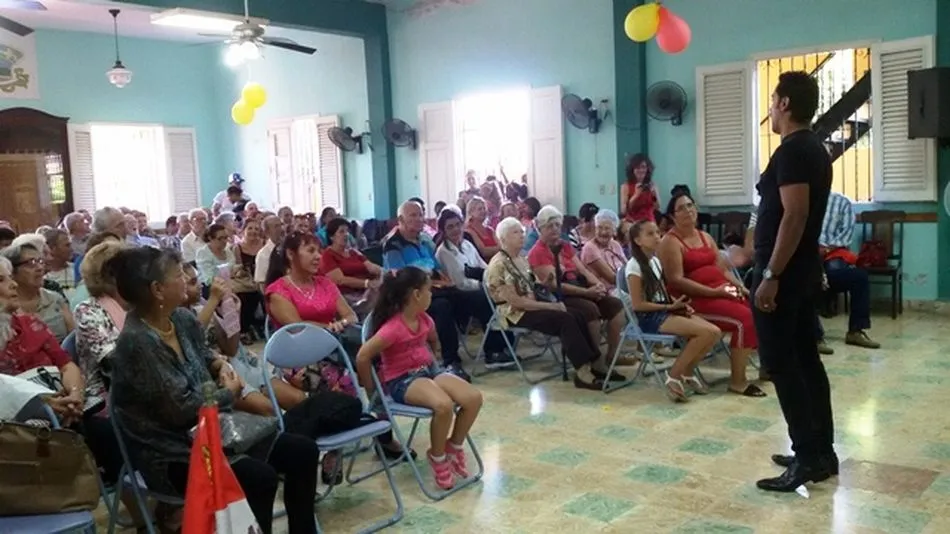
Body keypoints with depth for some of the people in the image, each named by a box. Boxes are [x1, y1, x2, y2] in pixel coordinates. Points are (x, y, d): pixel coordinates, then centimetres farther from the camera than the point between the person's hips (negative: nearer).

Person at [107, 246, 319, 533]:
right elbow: (183, 409, -23)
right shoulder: (136, 342, -23)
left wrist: (221, 366, 2)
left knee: (303, 451, 0)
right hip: (172, 455, -9)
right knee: (260, 477, -32)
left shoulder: (183, 318, 3)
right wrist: (229, 392, -7)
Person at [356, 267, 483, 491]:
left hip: (428, 371, 8)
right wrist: (371, 389, -14)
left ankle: (454, 447, 10)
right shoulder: (393, 328, -22)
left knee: (474, 398, -13)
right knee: (444, 405, -35)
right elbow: (362, 357, -24)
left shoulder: (424, 320, 4)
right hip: (402, 380, -8)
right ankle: (437, 457, -9)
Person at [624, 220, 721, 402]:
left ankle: (686, 372, 6)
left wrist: (678, 303, -2)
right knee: (706, 332, -23)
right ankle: (675, 375, -10)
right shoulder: (634, 266, -11)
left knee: (715, 332, -10)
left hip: (664, 311, 8)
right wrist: (670, 307, -13)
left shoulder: (656, 260, 15)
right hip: (649, 317, -8)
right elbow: (637, 304, -15)